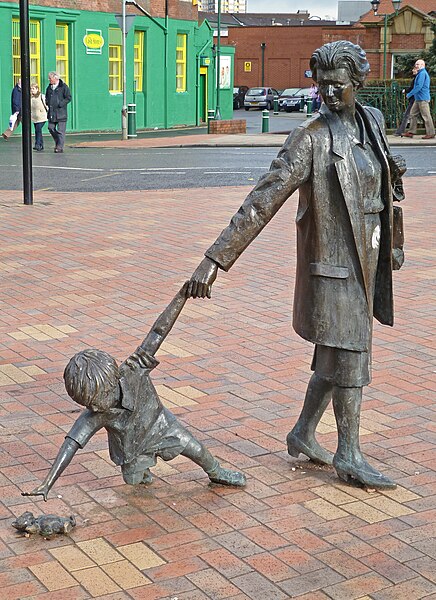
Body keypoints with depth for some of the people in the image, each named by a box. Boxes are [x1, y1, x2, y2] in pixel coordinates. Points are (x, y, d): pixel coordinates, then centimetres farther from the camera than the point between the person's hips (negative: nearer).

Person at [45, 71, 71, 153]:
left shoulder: (63, 87, -5)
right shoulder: (49, 87, 14)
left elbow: (68, 98, -7)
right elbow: (47, 97, 26)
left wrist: (60, 104, -16)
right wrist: (47, 103, 6)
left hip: (61, 113, -6)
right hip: (51, 112, 6)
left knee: (60, 131, -5)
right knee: (51, 128, 7)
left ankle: (60, 147, -2)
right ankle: (57, 142, 25)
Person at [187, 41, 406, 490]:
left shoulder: (372, 121, 7)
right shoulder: (310, 138, -15)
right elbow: (262, 200, -21)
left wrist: (393, 172, 7)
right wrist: (215, 257, -26)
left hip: (365, 258, 7)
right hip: (331, 260, -7)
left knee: (335, 354, 13)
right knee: (348, 353, -5)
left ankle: (303, 435, 28)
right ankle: (349, 456, 8)